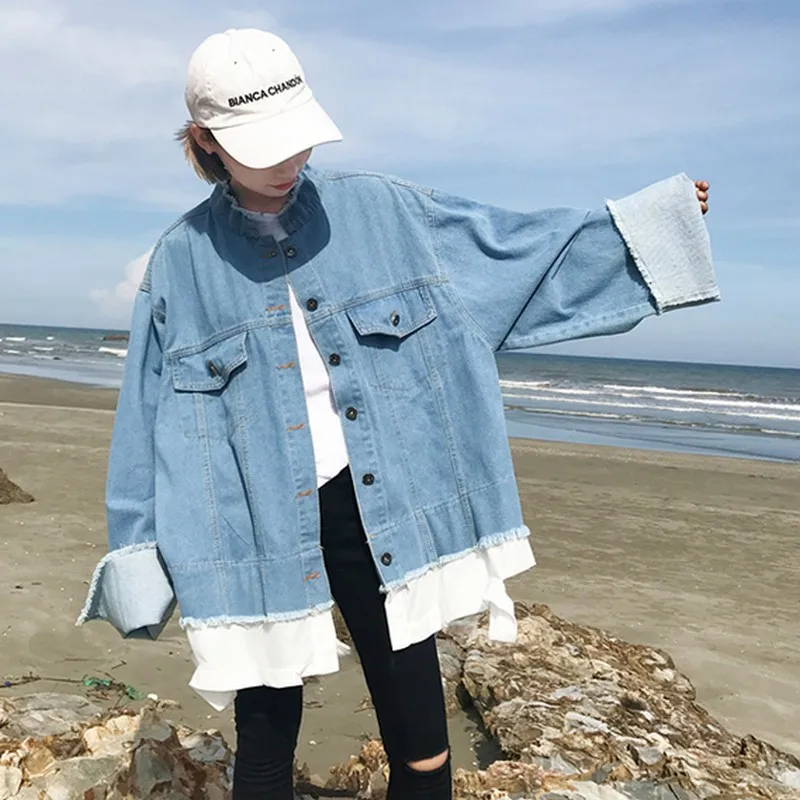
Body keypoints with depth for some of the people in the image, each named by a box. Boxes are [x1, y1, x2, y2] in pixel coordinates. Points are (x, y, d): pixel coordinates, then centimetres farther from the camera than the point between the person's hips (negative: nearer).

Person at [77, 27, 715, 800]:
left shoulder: (383, 210, 1)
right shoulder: (181, 261, 1)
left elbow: (516, 249, 8)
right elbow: (150, 423, 5)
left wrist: (645, 223, 8)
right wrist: (140, 558, 7)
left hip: (381, 513, 1)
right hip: (255, 534, 0)